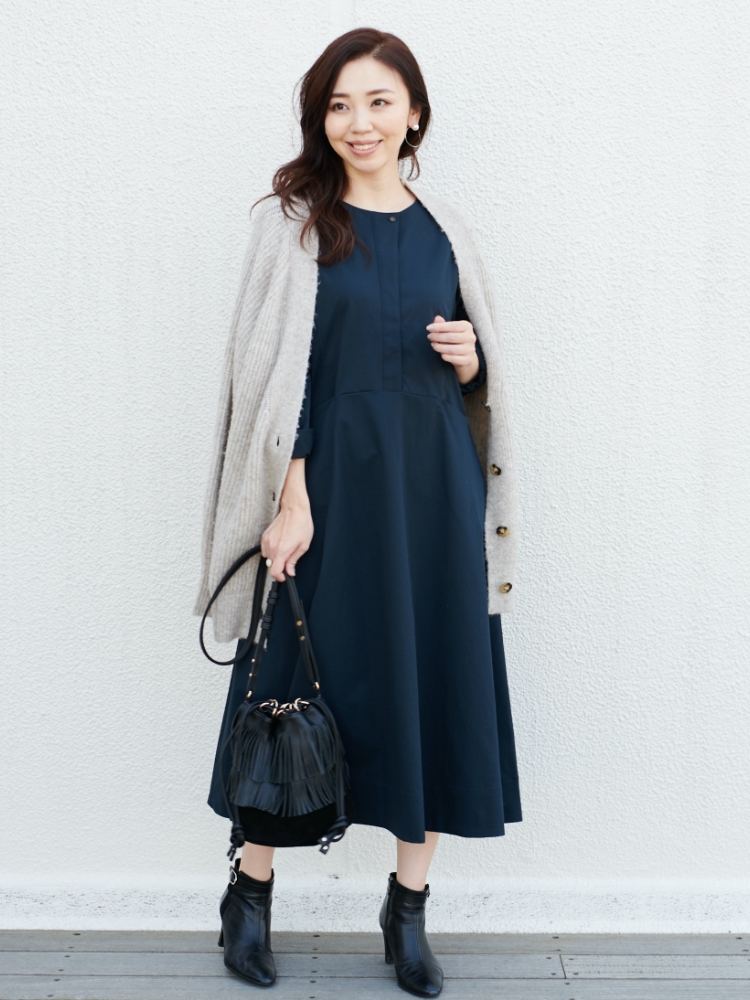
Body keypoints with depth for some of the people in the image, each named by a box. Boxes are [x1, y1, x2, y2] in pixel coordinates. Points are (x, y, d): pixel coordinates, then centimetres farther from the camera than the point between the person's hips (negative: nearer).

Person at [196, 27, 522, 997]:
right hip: (332, 475, -4)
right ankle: (251, 889, 24)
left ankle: (408, 906, 21)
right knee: (309, 675, 4)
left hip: (435, 481, 4)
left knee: (437, 681, 5)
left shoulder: (445, 228, 11)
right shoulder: (291, 223, -1)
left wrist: (469, 360, -6)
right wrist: (291, 499, -16)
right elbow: (278, 374, -8)